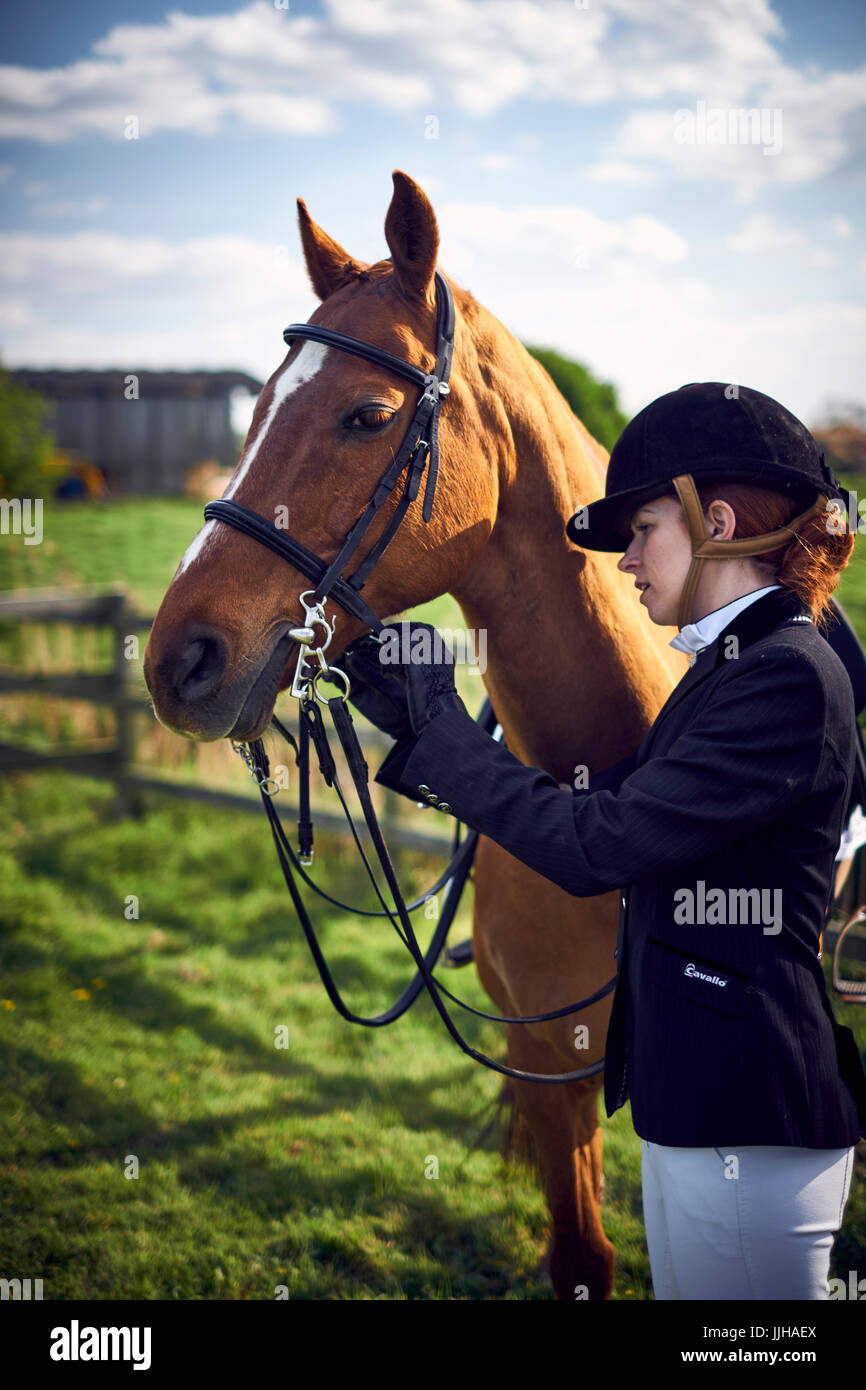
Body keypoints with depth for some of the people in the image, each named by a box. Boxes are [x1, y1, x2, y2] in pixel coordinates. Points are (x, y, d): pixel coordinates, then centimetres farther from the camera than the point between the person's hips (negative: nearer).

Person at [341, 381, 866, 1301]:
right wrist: (422, 726, 9)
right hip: (698, 1100, 10)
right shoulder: (732, 665, 13)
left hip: (746, 1119, -10)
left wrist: (438, 723, -13)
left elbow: (594, 849, -22)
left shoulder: (787, 678, -19)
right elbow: (597, 810, 15)